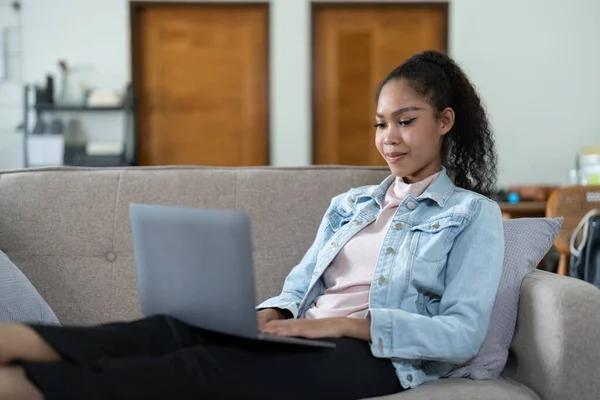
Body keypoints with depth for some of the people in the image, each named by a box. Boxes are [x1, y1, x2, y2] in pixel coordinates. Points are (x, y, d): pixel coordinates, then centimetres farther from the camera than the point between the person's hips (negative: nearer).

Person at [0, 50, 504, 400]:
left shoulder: (474, 214, 7)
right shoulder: (350, 204, 26)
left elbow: (463, 335, -6)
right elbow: (298, 285, 18)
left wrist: (344, 322, -17)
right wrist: (270, 317, -8)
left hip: (376, 355, -6)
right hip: (305, 337, 6)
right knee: (173, 329, -25)